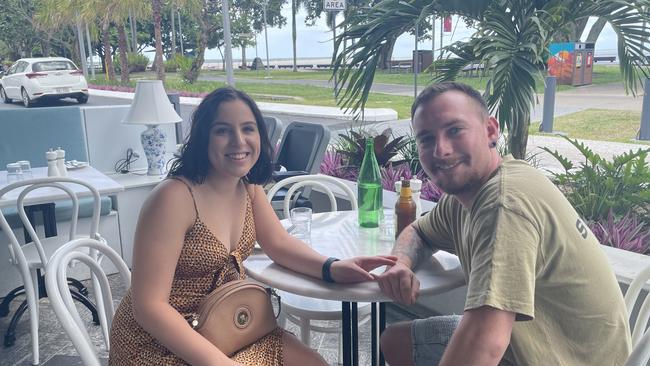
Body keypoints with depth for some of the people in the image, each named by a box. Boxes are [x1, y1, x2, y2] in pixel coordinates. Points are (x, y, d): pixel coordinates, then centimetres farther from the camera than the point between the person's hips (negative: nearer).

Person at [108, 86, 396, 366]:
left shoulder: (249, 187, -1)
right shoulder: (174, 197, -25)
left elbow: (279, 243, 2)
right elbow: (148, 306, -25)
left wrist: (332, 268, -17)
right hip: (158, 342, -7)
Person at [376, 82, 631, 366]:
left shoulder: (506, 204, -31)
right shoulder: (463, 190, -2)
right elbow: (418, 232, 15)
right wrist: (401, 265, -7)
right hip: (521, 340, 8)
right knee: (395, 341, 12)